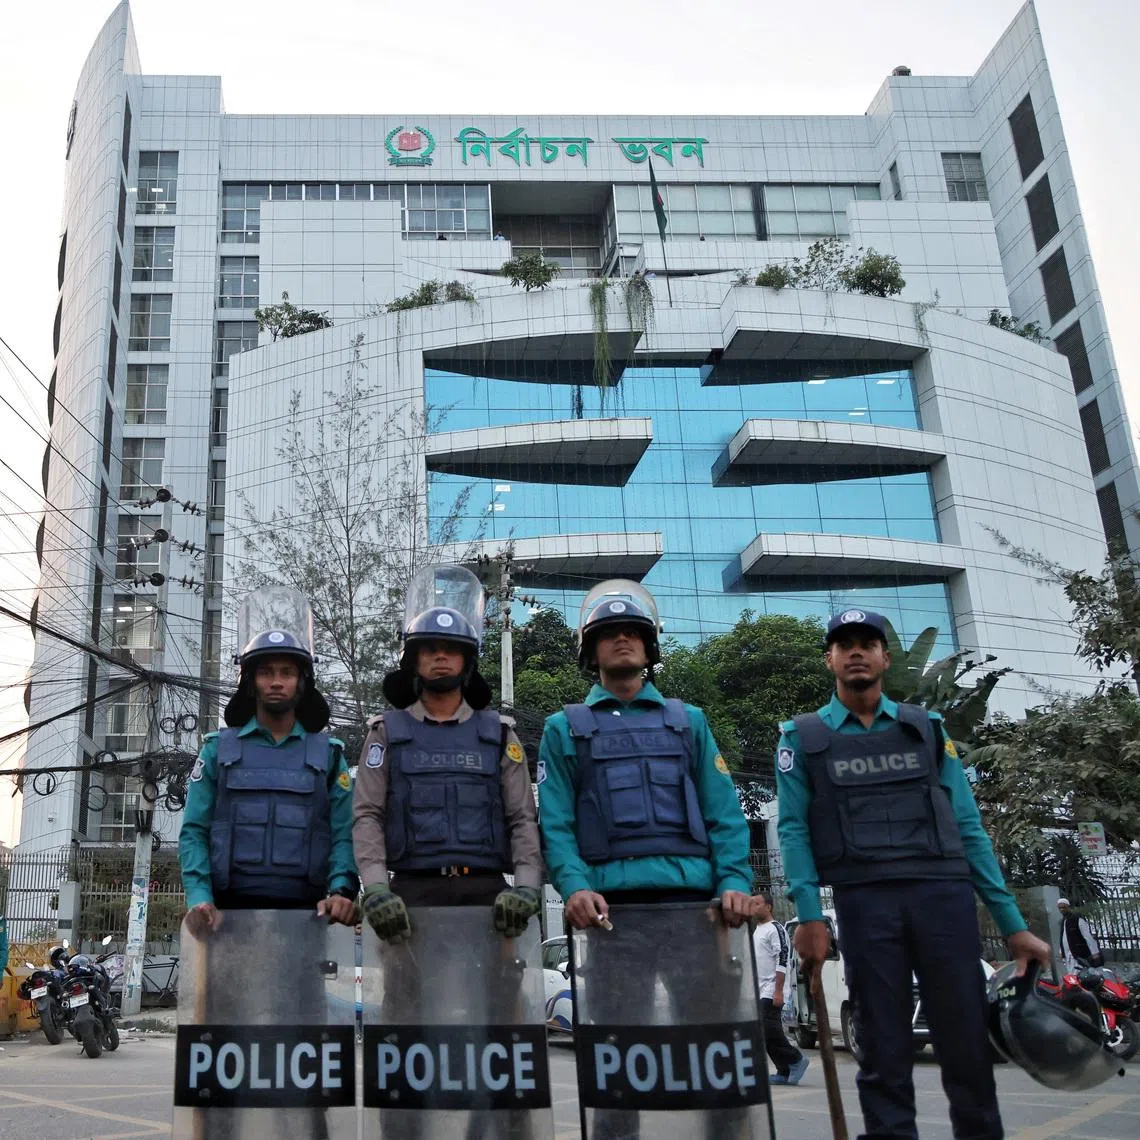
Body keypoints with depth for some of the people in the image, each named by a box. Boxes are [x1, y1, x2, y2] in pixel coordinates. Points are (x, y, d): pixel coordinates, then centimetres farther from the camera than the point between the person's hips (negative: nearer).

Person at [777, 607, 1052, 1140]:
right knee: (884, 1048, 3)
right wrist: (808, 914, -11)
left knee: (967, 1040, 2)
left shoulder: (927, 728, 15)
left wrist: (1012, 921, 5)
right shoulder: (802, 737, 11)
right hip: (863, 901, -1)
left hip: (944, 893, 2)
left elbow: (966, 825, 11)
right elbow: (793, 829, 3)